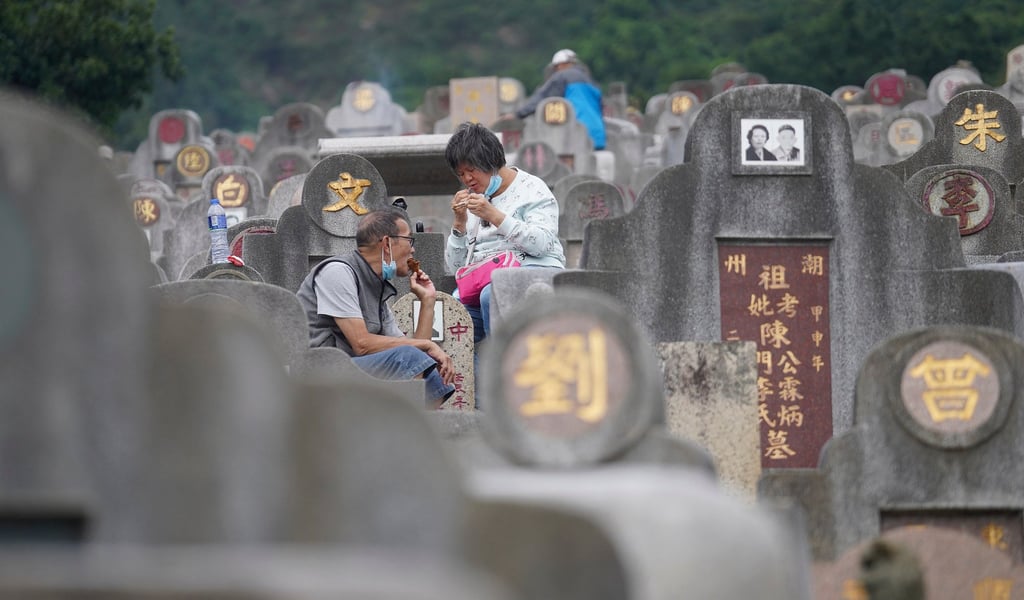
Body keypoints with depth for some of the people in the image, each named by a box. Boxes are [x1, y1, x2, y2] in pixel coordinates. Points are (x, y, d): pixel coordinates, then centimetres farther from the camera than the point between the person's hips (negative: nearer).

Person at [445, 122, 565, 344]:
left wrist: (493, 215, -15)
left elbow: (542, 243, -11)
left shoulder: (531, 189, 7)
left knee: (492, 296, -39)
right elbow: (455, 267, 19)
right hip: (482, 280, 5)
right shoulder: (472, 201, 24)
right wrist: (459, 222, 3)